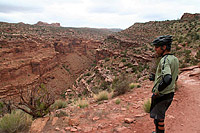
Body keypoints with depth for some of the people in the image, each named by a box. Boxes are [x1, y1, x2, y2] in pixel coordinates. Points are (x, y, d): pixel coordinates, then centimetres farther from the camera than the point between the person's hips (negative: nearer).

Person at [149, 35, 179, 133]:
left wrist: (157, 91, -24)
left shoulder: (165, 59, -23)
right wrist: (156, 77, 15)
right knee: (160, 116, 25)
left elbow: (167, 79, -38)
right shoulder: (175, 59, 6)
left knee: (158, 118, 8)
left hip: (161, 95, -9)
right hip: (170, 93, 9)